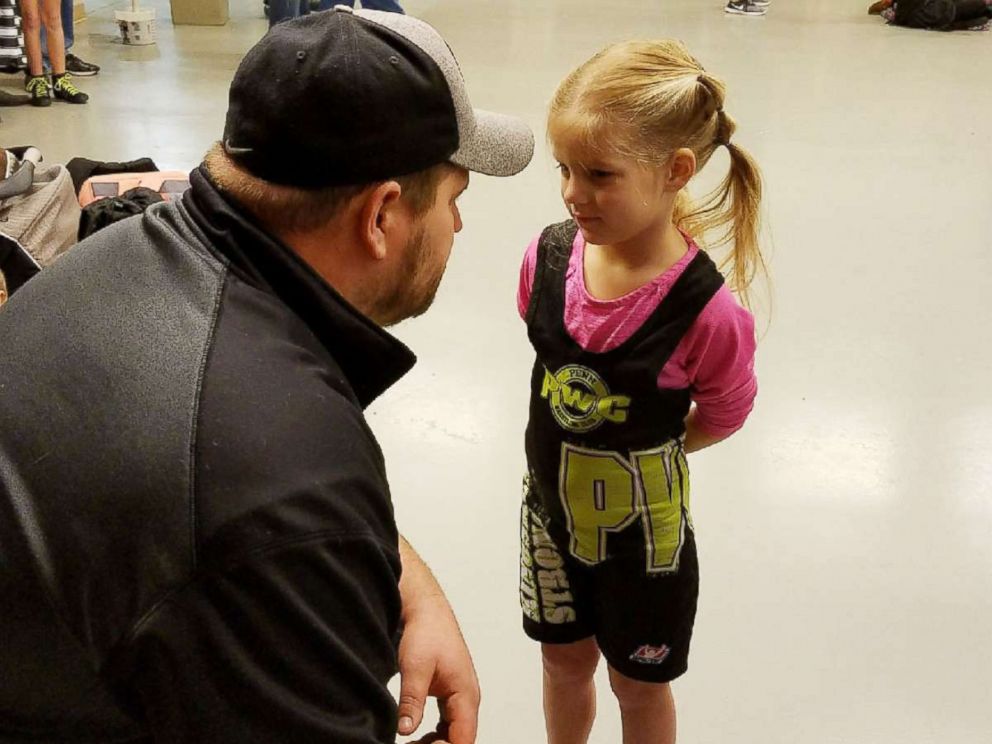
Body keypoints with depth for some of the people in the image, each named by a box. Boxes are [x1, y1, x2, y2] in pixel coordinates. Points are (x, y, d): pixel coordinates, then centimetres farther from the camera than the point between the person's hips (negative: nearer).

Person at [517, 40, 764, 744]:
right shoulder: (547, 257, -17)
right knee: (564, 661, 26)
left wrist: (639, 450, -1)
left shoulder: (709, 312, -30)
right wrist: (575, 448, 3)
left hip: (644, 532, -3)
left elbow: (722, 417, -11)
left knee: (640, 684, 21)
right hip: (550, 509, 4)